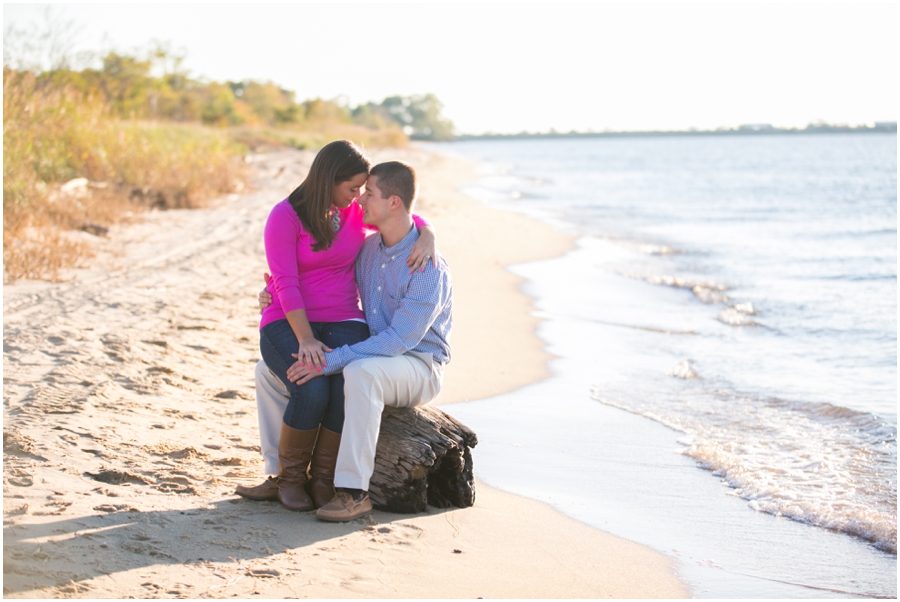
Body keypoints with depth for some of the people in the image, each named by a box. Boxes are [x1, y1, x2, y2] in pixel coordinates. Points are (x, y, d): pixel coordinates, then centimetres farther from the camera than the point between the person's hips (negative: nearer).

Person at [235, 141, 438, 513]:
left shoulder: (354, 212, 9)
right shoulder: (286, 216, -6)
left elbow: (410, 219, 17)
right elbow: (286, 284, -13)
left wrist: (427, 238, -8)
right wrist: (306, 339, -23)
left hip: (342, 322, 4)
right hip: (288, 324, -3)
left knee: (349, 387, -30)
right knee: (313, 391, -32)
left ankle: (323, 478, -14)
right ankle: (290, 477, -9)